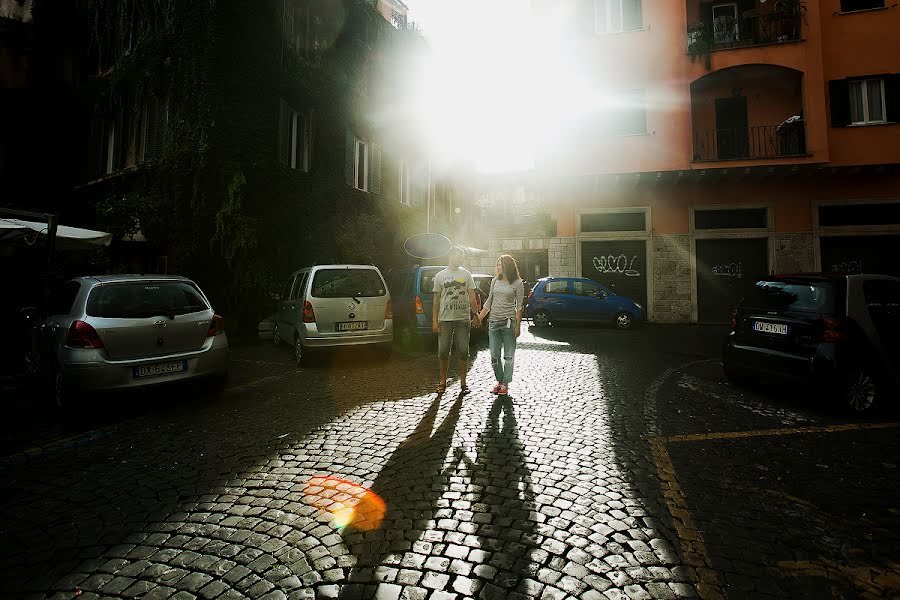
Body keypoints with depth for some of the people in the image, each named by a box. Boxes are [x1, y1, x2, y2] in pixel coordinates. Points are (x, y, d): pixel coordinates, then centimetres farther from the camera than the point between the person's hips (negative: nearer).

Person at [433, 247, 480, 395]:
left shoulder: (466, 274, 8)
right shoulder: (440, 276, 7)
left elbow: (471, 297, 7)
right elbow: (436, 300, 7)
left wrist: (475, 316, -2)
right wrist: (434, 320, 0)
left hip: (463, 319, 0)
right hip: (445, 319, 0)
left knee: (463, 352, 3)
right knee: (443, 352, 5)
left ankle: (463, 382, 14)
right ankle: (443, 381, 18)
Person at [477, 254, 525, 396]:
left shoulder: (517, 283, -3)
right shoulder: (495, 281, 10)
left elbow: (519, 306, -4)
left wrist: (518, 326, -9)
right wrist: (479, 318, 12)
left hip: (509, 322, -4)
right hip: (493, 321, 5)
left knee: (508, 356, 3)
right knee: (494, 356, 6)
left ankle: (505, 384, 14)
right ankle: (499, 381, 22)